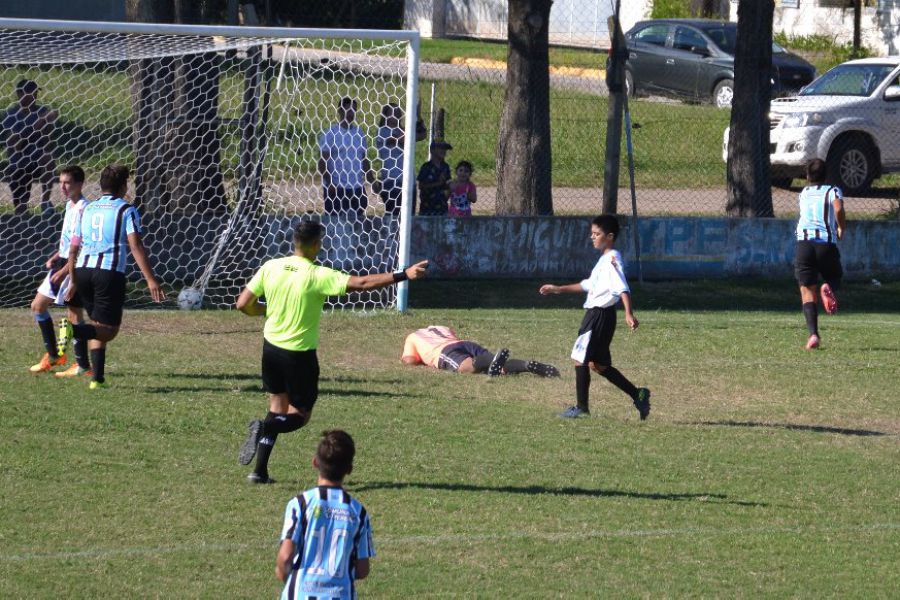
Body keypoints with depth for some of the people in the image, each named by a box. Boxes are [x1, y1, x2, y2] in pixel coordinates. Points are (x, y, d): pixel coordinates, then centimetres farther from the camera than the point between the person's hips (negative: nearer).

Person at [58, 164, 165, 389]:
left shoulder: (87, 210, 17)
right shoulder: (126, 210, 0)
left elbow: (74, 249, 20)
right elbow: (136, 247, -11)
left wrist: (74, 281, 29)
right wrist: (151, 280, -15)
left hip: (83, 270, 6)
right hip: (110, 272, -6)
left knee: (98, 326, 18)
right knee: (109, 330, -3)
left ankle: (98, 378, 7)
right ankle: (74, 330, -30)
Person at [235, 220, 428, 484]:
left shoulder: (271, 267, -4)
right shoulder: (318, 276, -18)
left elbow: (243, 304, -1)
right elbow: (361, 283, -25)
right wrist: (403, 275, -24)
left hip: (271, 346, 5)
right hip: (299, 353, -5)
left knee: (278, 406, 19)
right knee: (299, 415, 9)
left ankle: (260, 471, 12)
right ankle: (264, 427, -23)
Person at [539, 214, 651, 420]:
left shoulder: (612, 260, -15)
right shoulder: (604, 259, 17)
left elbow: (623, 288, -27)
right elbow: (589, 285, 28)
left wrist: (629, 314, -40)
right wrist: (559, 289, 30)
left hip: (600, 315, -10)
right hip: (596, 314, 10)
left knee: (580, 359, -3)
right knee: (598, 364, 14)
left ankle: (581, 407, 4)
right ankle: (637, 395, 15)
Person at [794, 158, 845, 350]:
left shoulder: (803, 193, 21)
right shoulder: (832, 191, 10)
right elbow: (838, 208, -11)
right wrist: (841, 228, 4)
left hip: (804, 242, 1)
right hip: (827, 243, -1)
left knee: (807, 291, 2)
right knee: (835, 277, 26)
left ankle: (813, 334, -17)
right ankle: (829, 288, -12)